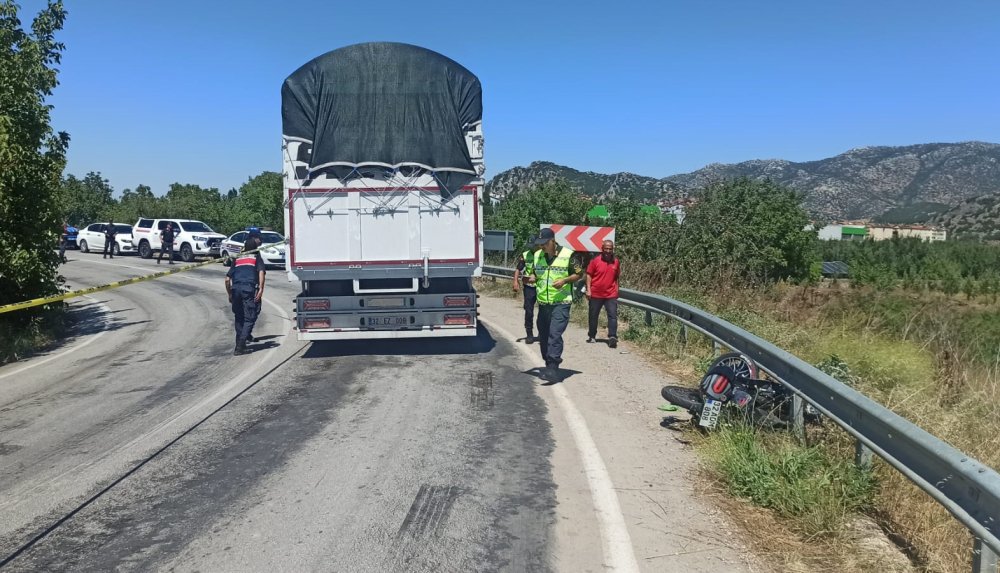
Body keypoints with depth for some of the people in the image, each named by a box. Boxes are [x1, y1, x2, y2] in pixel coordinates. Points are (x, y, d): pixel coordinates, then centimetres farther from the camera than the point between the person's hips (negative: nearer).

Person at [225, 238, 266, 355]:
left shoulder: (237, 259, 28)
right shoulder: (256, 258, 18)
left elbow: (227, 279, 22)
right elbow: (261, 272, -3)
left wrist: (230, 294, 30)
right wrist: (261, 289, -10)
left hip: (235, 289, 4)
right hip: (249, 288, -4)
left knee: (239, 318, 18)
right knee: (249, 318, -2)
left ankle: (240, 344, 24)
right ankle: (240, 346, -14)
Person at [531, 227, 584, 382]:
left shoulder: (568, 255, -7)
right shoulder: (537, 255, 9)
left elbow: (578, 274, -2)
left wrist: (565, 280, -17)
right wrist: (533, 279, 1)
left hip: (561, 303, -6)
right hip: (543, 303, 6)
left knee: (555, 334, -16)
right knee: (543, 336, 10)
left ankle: (553, 368, -16)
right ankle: (548, 364, 25)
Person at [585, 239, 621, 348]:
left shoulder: (616, 261, 5)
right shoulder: (595, 261, -4)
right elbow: (589, 275, -1)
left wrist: (617, 290, 15)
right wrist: (588, 289, -7)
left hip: (611, 295, 1)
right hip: (596, 294, -1)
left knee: (613, 316, -10)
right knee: (593, 316, 10)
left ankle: (612, 337, -12)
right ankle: (591, 336, 24)